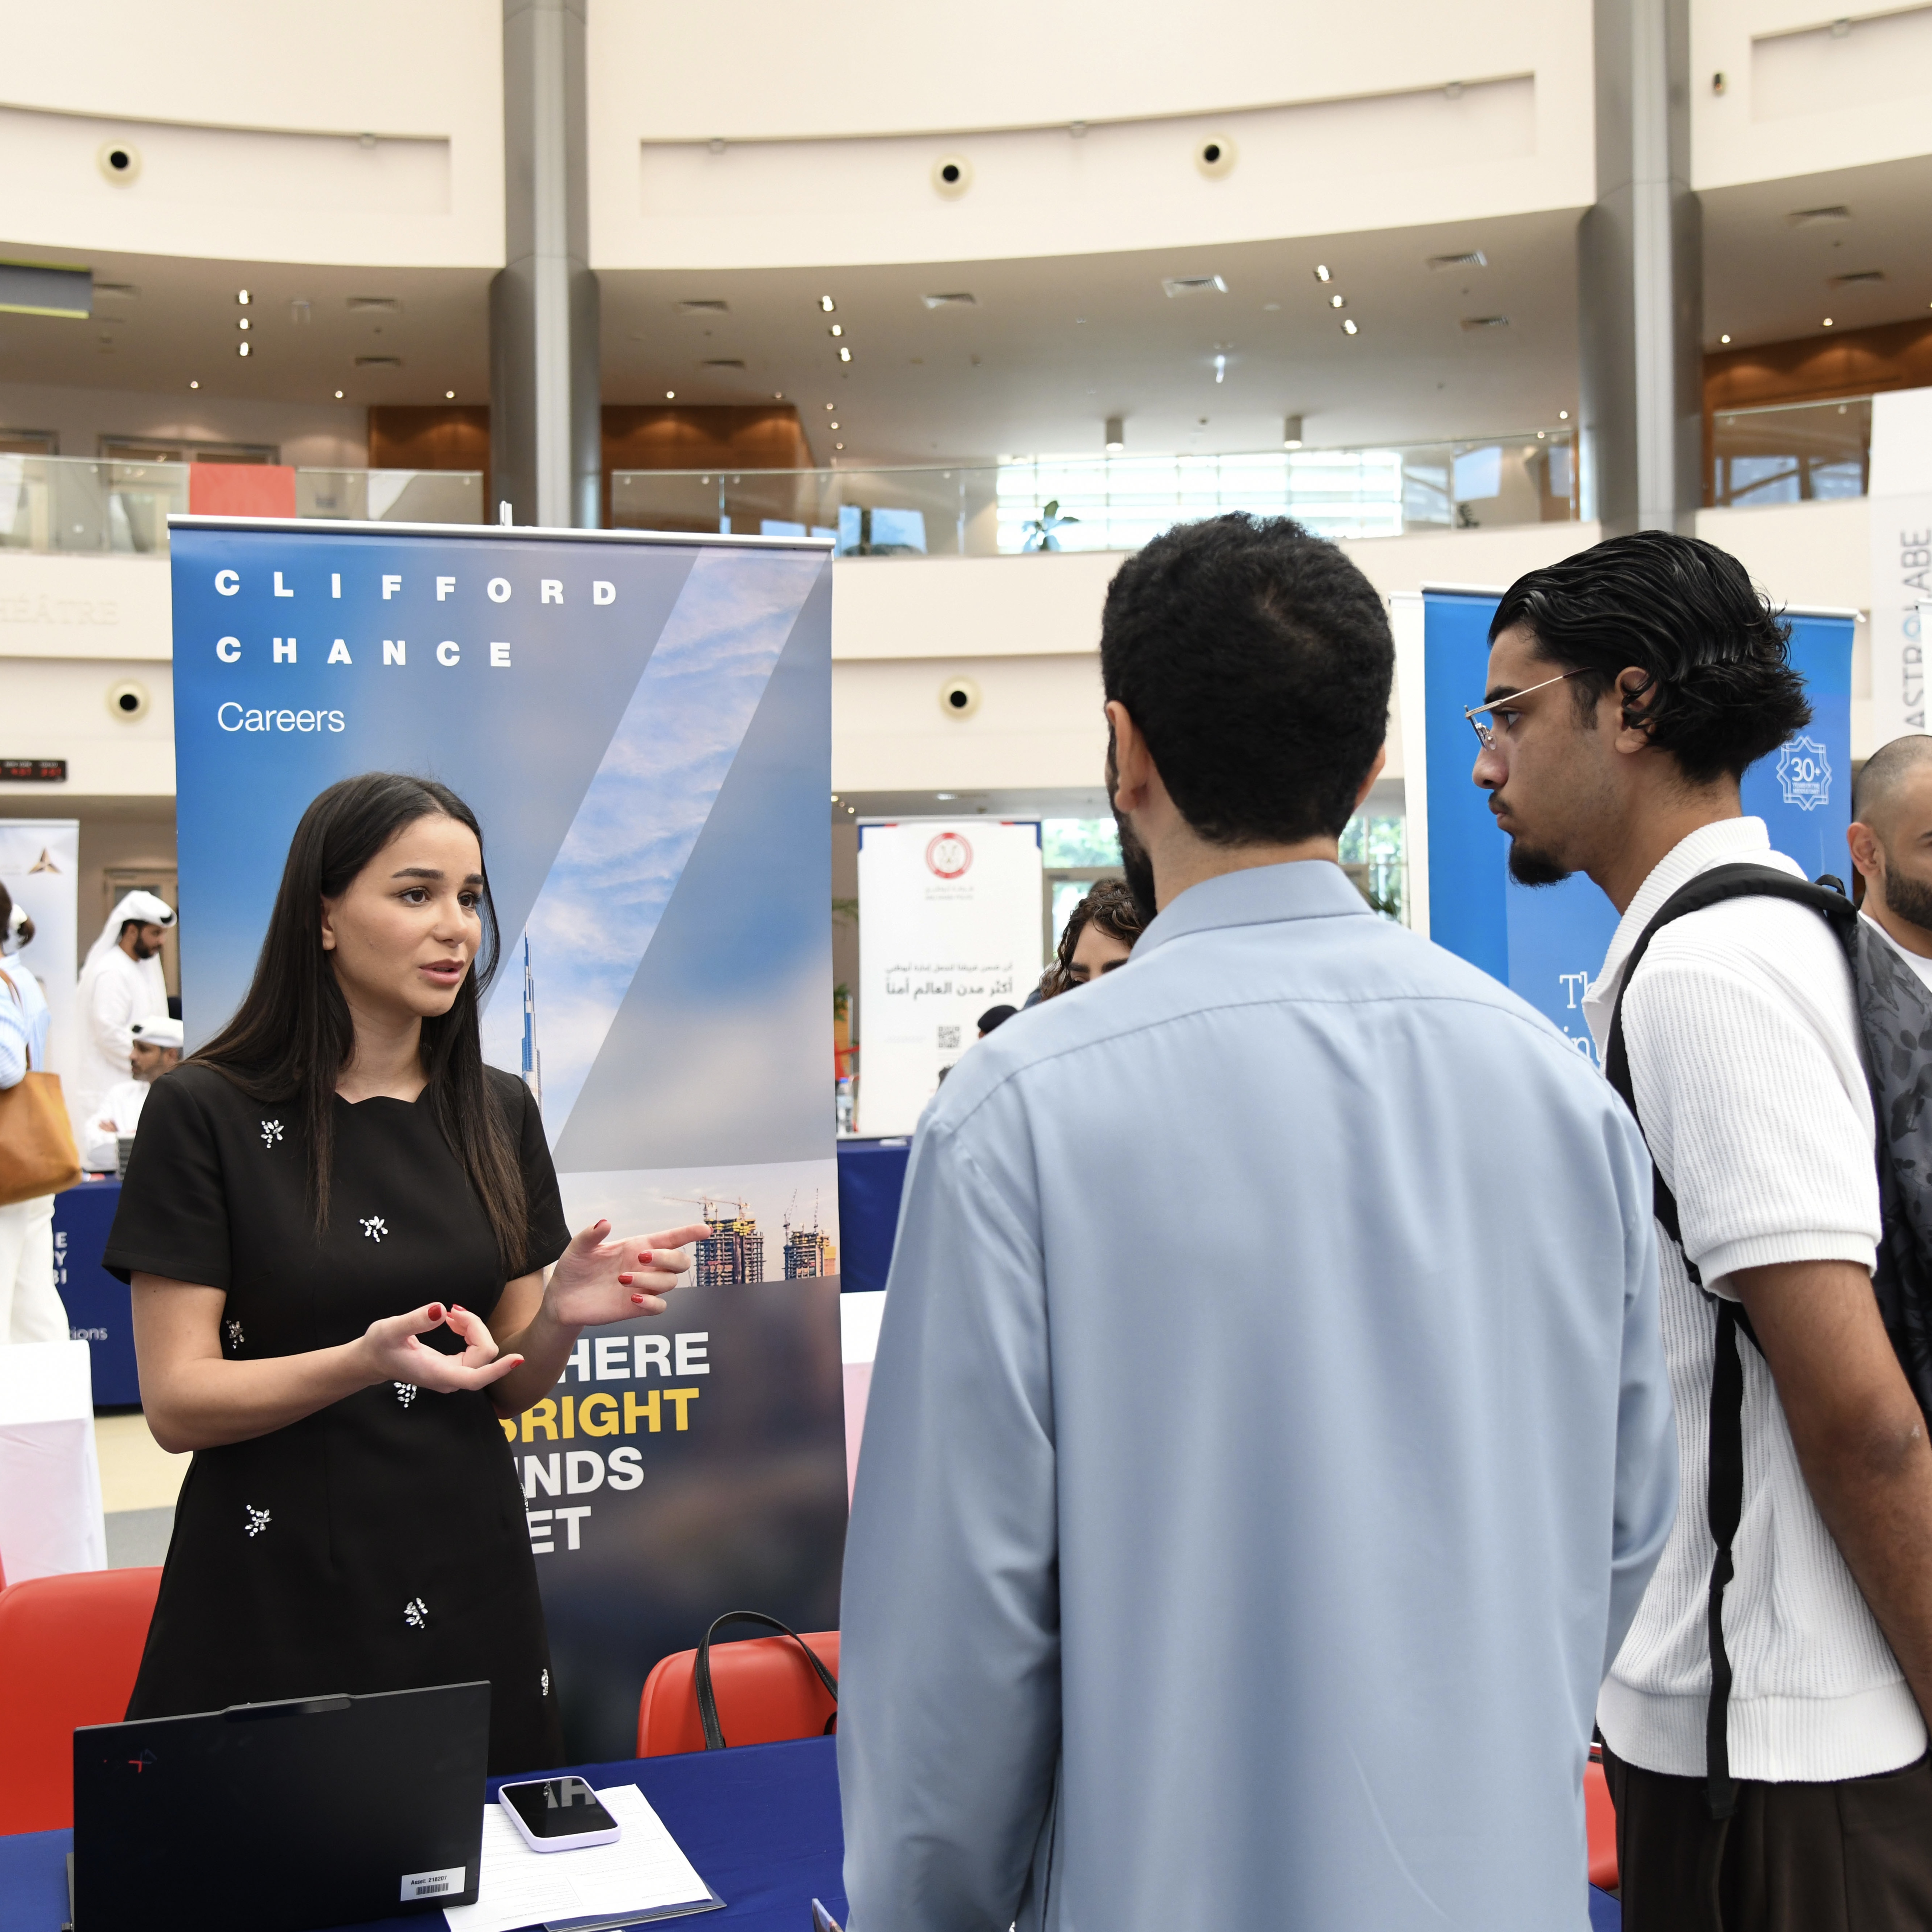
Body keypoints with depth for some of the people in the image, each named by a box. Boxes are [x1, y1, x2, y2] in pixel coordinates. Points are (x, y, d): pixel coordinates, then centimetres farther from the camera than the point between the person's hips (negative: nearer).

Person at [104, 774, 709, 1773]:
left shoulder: (498, 1112, 5)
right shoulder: (205, 1111, -8)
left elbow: (509, 1388, 8)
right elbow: (177, 1404, -10)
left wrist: (562, 1314, -12)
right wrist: (365, 1363, -26)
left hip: (469, 1587, 4)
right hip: (277, 1599, -3)